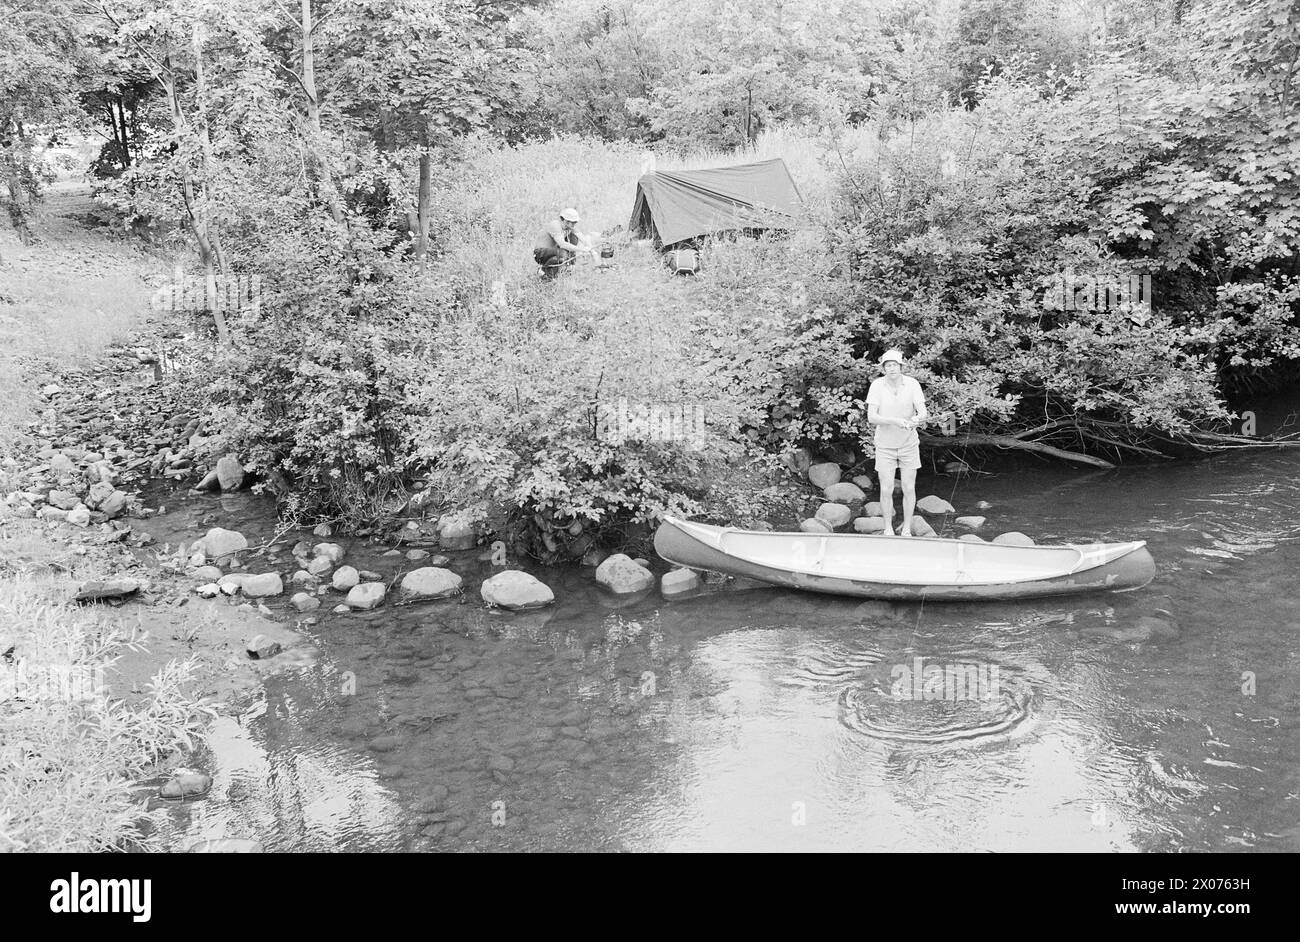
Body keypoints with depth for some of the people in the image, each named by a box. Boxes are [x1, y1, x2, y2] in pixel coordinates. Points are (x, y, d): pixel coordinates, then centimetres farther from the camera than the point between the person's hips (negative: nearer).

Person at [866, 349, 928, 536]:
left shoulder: (912, 384, -16)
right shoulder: (877, 385, -17)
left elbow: (923, 413, -22)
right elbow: (871, 417, -22)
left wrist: (918, 419, -47)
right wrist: (895, 421, -38)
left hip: (909, 444, 1)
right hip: (885, 445, 0)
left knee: (909, 489, 4)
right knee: (886, 491, 0)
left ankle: (906, 530, 21)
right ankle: (888, 530, 18)